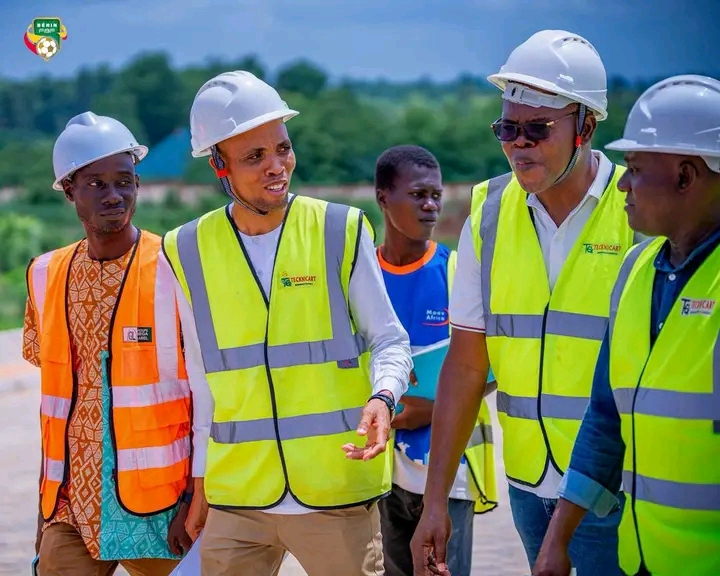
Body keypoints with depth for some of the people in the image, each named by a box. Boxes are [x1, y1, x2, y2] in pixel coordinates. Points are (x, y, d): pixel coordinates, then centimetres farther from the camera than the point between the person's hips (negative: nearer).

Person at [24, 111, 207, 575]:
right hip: (72, 510, 4)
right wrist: (46, 503, 15)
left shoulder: (177, 273, -7)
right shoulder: (46, 276, 7)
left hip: (159, 510, -3)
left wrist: (196, 502, -10)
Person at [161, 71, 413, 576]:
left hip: (339, 493, -2)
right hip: (236, 498, 2)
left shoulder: (341, 231, -1)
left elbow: (389, 340, 4)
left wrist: (383, 397, -17)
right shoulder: (187, 251, 4)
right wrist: (199, 484, 13)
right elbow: (196, 379, 12)